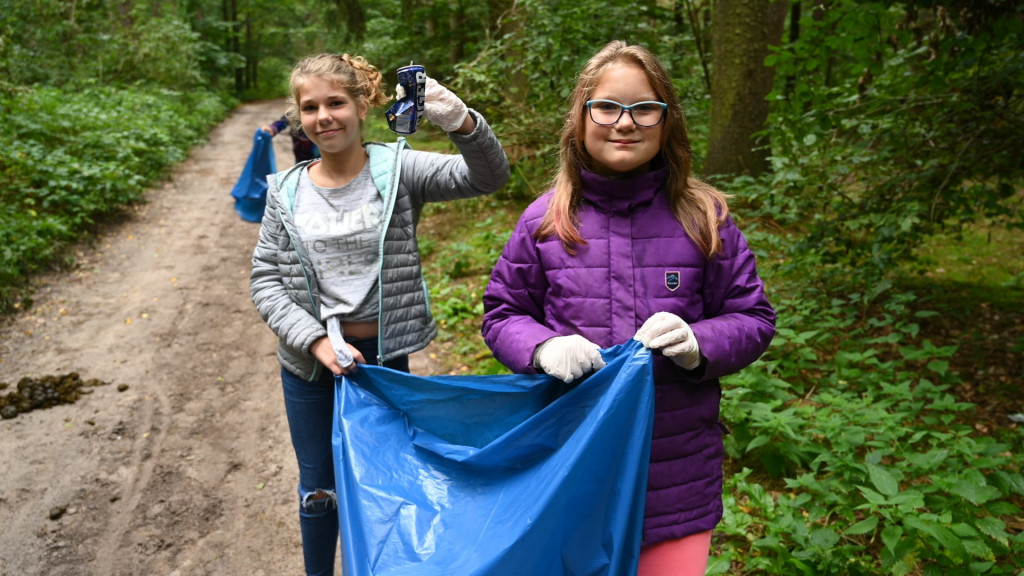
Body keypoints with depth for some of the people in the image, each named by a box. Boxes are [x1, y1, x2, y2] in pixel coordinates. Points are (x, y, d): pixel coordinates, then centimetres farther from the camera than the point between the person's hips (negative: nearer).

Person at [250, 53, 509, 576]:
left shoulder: (397, 170, -9)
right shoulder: (287, 193, -2)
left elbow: (488, 177, -20)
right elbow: (266, 280, -2)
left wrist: (461, 123, -40)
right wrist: (316, 339, -16)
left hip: (383, 354, -1)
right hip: (309, 361, 2)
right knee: (319, 491, 18)